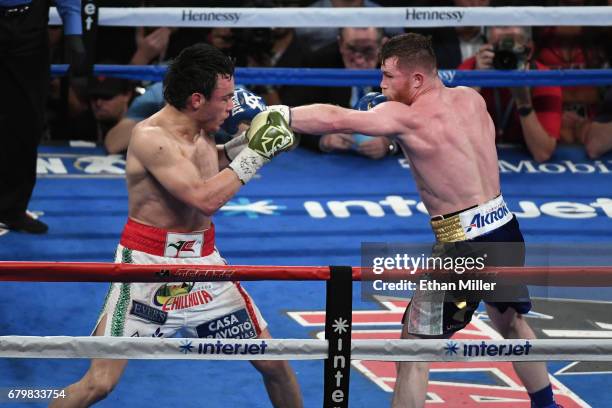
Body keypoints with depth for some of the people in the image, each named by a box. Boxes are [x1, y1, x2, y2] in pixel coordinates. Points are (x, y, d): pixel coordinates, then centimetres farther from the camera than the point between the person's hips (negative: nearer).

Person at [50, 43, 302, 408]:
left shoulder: (202, 131, 5)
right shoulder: (150, 137, -19)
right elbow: (205, 198, -28)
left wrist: (245, 142, 9)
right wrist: (254, 153, -19)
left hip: (203, 261, 7)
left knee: (274, 364, 9)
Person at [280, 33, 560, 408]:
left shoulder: (406, 117, -13)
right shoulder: (472, 99, 6)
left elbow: (334, 119, -21)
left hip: (464, 246, -8)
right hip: (506, 231, 8)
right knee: (511, 321, 33)